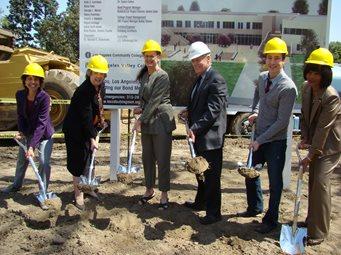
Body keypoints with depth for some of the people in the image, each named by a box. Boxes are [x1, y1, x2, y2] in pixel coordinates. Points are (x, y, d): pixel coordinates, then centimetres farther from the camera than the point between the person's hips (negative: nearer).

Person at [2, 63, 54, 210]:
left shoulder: (44, 97, -27)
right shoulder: (20, 95, -12)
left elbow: (41, 123, -31)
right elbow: (21, 115, 0)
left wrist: (32, 146, -35)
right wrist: (21, 132, -18)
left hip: (44, 134, -5)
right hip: (28, 132, 5)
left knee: (44, 162, -15)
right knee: (22, 159, 19)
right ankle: (17, 185, 44)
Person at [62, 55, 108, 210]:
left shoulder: (100, 85, -1)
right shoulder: (83, 91, -26)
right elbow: (86, 117, -27)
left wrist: (100, 123, 15)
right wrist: (92, 138, -27)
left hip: (90, 128, 8)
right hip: (76, 131, -8)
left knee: (91, 159, 17)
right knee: (79, 162, 1)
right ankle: (78, 195, 15)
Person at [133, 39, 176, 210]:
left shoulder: (162, 76, -14)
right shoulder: (144, 75, 11)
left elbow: (155, 101, -17)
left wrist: (141, 119, -16)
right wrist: (141, 108, 4)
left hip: (161, 121, -8)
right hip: (147, 122, 8)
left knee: (162, 159, 1)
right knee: (147, 157, 15)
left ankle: (164, 194, 15)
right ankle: (149, 190, 32)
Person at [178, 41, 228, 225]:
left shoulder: (216, 81, -16)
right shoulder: (200, 79, 13)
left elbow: (213, 110, -23)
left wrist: (195, 128, -27)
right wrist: (189, 112, 7)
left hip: (211, 137, -10)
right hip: (199, 136, 10)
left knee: (212, 175, 2)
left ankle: (214, 212, 16)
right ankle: (201, 202, 40)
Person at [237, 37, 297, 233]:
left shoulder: (288, 87, -20)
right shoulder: (263, 77, 1)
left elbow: (282, 121, -19)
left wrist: (260, 140, -17)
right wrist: (255, 112, 4)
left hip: (276, 141, -7)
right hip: (259, 137, 7)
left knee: (275, 181, 7)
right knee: (250, 173, 19)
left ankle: (271, 220, 26)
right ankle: (255, 208, 42)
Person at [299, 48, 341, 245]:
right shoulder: (306, 88, -1)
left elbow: (323, 128, -25)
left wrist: (311, 155, -21)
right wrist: (304, 138, -3)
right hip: (315, 141, 8)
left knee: (321, 182, -11)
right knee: (312, 181, 16)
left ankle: (319, 232, 0)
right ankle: (312, 221, 33)